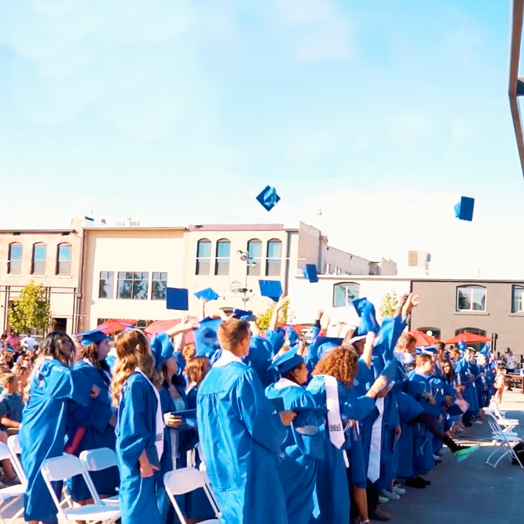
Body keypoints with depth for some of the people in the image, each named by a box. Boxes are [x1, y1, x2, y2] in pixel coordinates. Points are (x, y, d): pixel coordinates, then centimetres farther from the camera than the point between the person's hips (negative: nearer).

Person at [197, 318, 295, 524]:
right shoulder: (243, 374, -17)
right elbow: (258, 421, -18)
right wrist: (281, 419, 0)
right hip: (247, 463, -8)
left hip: (220, 464, 8)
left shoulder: (208, 378, 8)